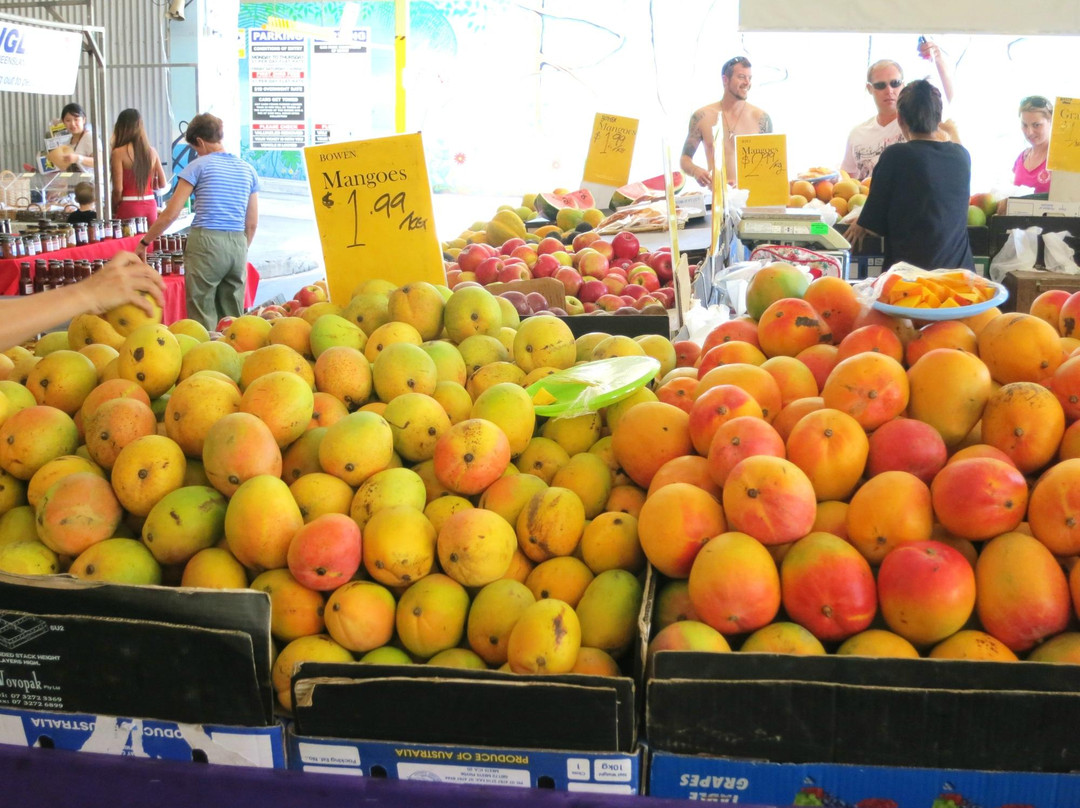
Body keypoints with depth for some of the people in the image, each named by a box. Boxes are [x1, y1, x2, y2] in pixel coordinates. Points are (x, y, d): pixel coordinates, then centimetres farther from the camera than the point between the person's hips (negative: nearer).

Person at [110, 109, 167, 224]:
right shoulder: (152, 151, 3)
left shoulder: (119, 153, -8)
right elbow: (162, 184, 7)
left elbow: (118, 189, -10)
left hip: (129, 207, -4)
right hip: (150, 205, 4)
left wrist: (113, 210, 4)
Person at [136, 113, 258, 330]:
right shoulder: (247, 170, 12)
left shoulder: (198, 166, -1)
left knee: (203, 318, 0)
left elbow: (171, 214, -4)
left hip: (205, 242, -5)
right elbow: (252, 224, 13)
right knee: (232, 319, 9)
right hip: (238, 246, 5)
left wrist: (144, 243, 6)